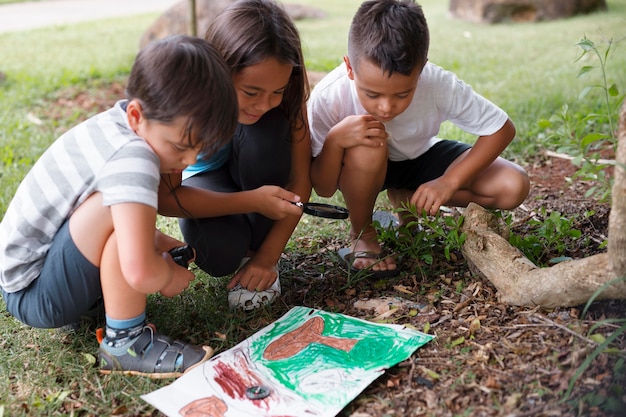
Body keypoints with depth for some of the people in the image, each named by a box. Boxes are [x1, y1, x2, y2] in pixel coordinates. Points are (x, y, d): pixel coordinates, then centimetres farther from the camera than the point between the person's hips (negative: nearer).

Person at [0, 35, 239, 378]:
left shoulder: (121, 124, -3)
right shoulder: (131, 157, -31)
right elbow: (140, 273, -39)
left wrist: (155, 241, 4)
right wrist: (170, 274, -17)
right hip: (35, 296, -9)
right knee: (124, 207, -29)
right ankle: (124, 342, -16)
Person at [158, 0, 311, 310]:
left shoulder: (286, 91, -28)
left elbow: (300, 179, -21)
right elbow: (164, 197, -29)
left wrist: (268, 255, -24)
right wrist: (252, 201, -39)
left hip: (257, 174, 2)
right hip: (203, 177, -2)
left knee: (266, 130, -33)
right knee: (219, 254, -33)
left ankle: (257, 246, -11)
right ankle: (241, 248, 6)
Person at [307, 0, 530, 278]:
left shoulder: (440, 85, -32)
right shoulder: (328, 97, -33)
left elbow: (502, 129, -17)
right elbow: (323, 190, -24)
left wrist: (449, 182, -28)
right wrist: (335, 140, -44)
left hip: (420, 158, 2)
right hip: (363, 167, -2)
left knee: (513, 188, -17)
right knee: (366, 150, -38)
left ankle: (407, 198, 5)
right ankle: (361, 235, -8)